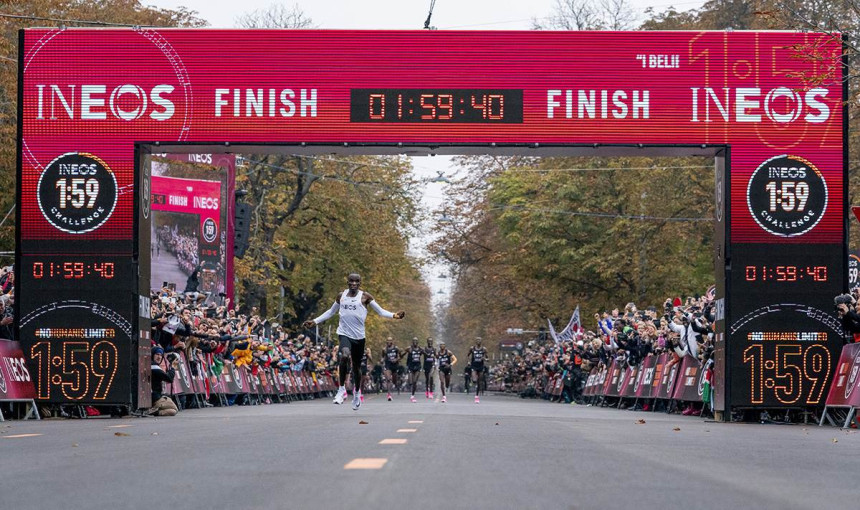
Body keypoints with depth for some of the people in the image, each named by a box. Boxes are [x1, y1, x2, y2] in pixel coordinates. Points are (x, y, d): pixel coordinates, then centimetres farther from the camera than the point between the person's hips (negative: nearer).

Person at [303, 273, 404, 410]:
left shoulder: (365, 297, 1)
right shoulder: (341, 296, 8)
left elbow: (380, 311, 0)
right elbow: (330, 312, 21)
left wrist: (394, 315, -17)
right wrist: (315, 321, 16)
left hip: (359, 336, 0)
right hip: (344, 334, 0)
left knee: (357, 366, 11)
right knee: (345, 356, -29)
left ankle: (357, 394, 33)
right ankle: (342, 389, -17)